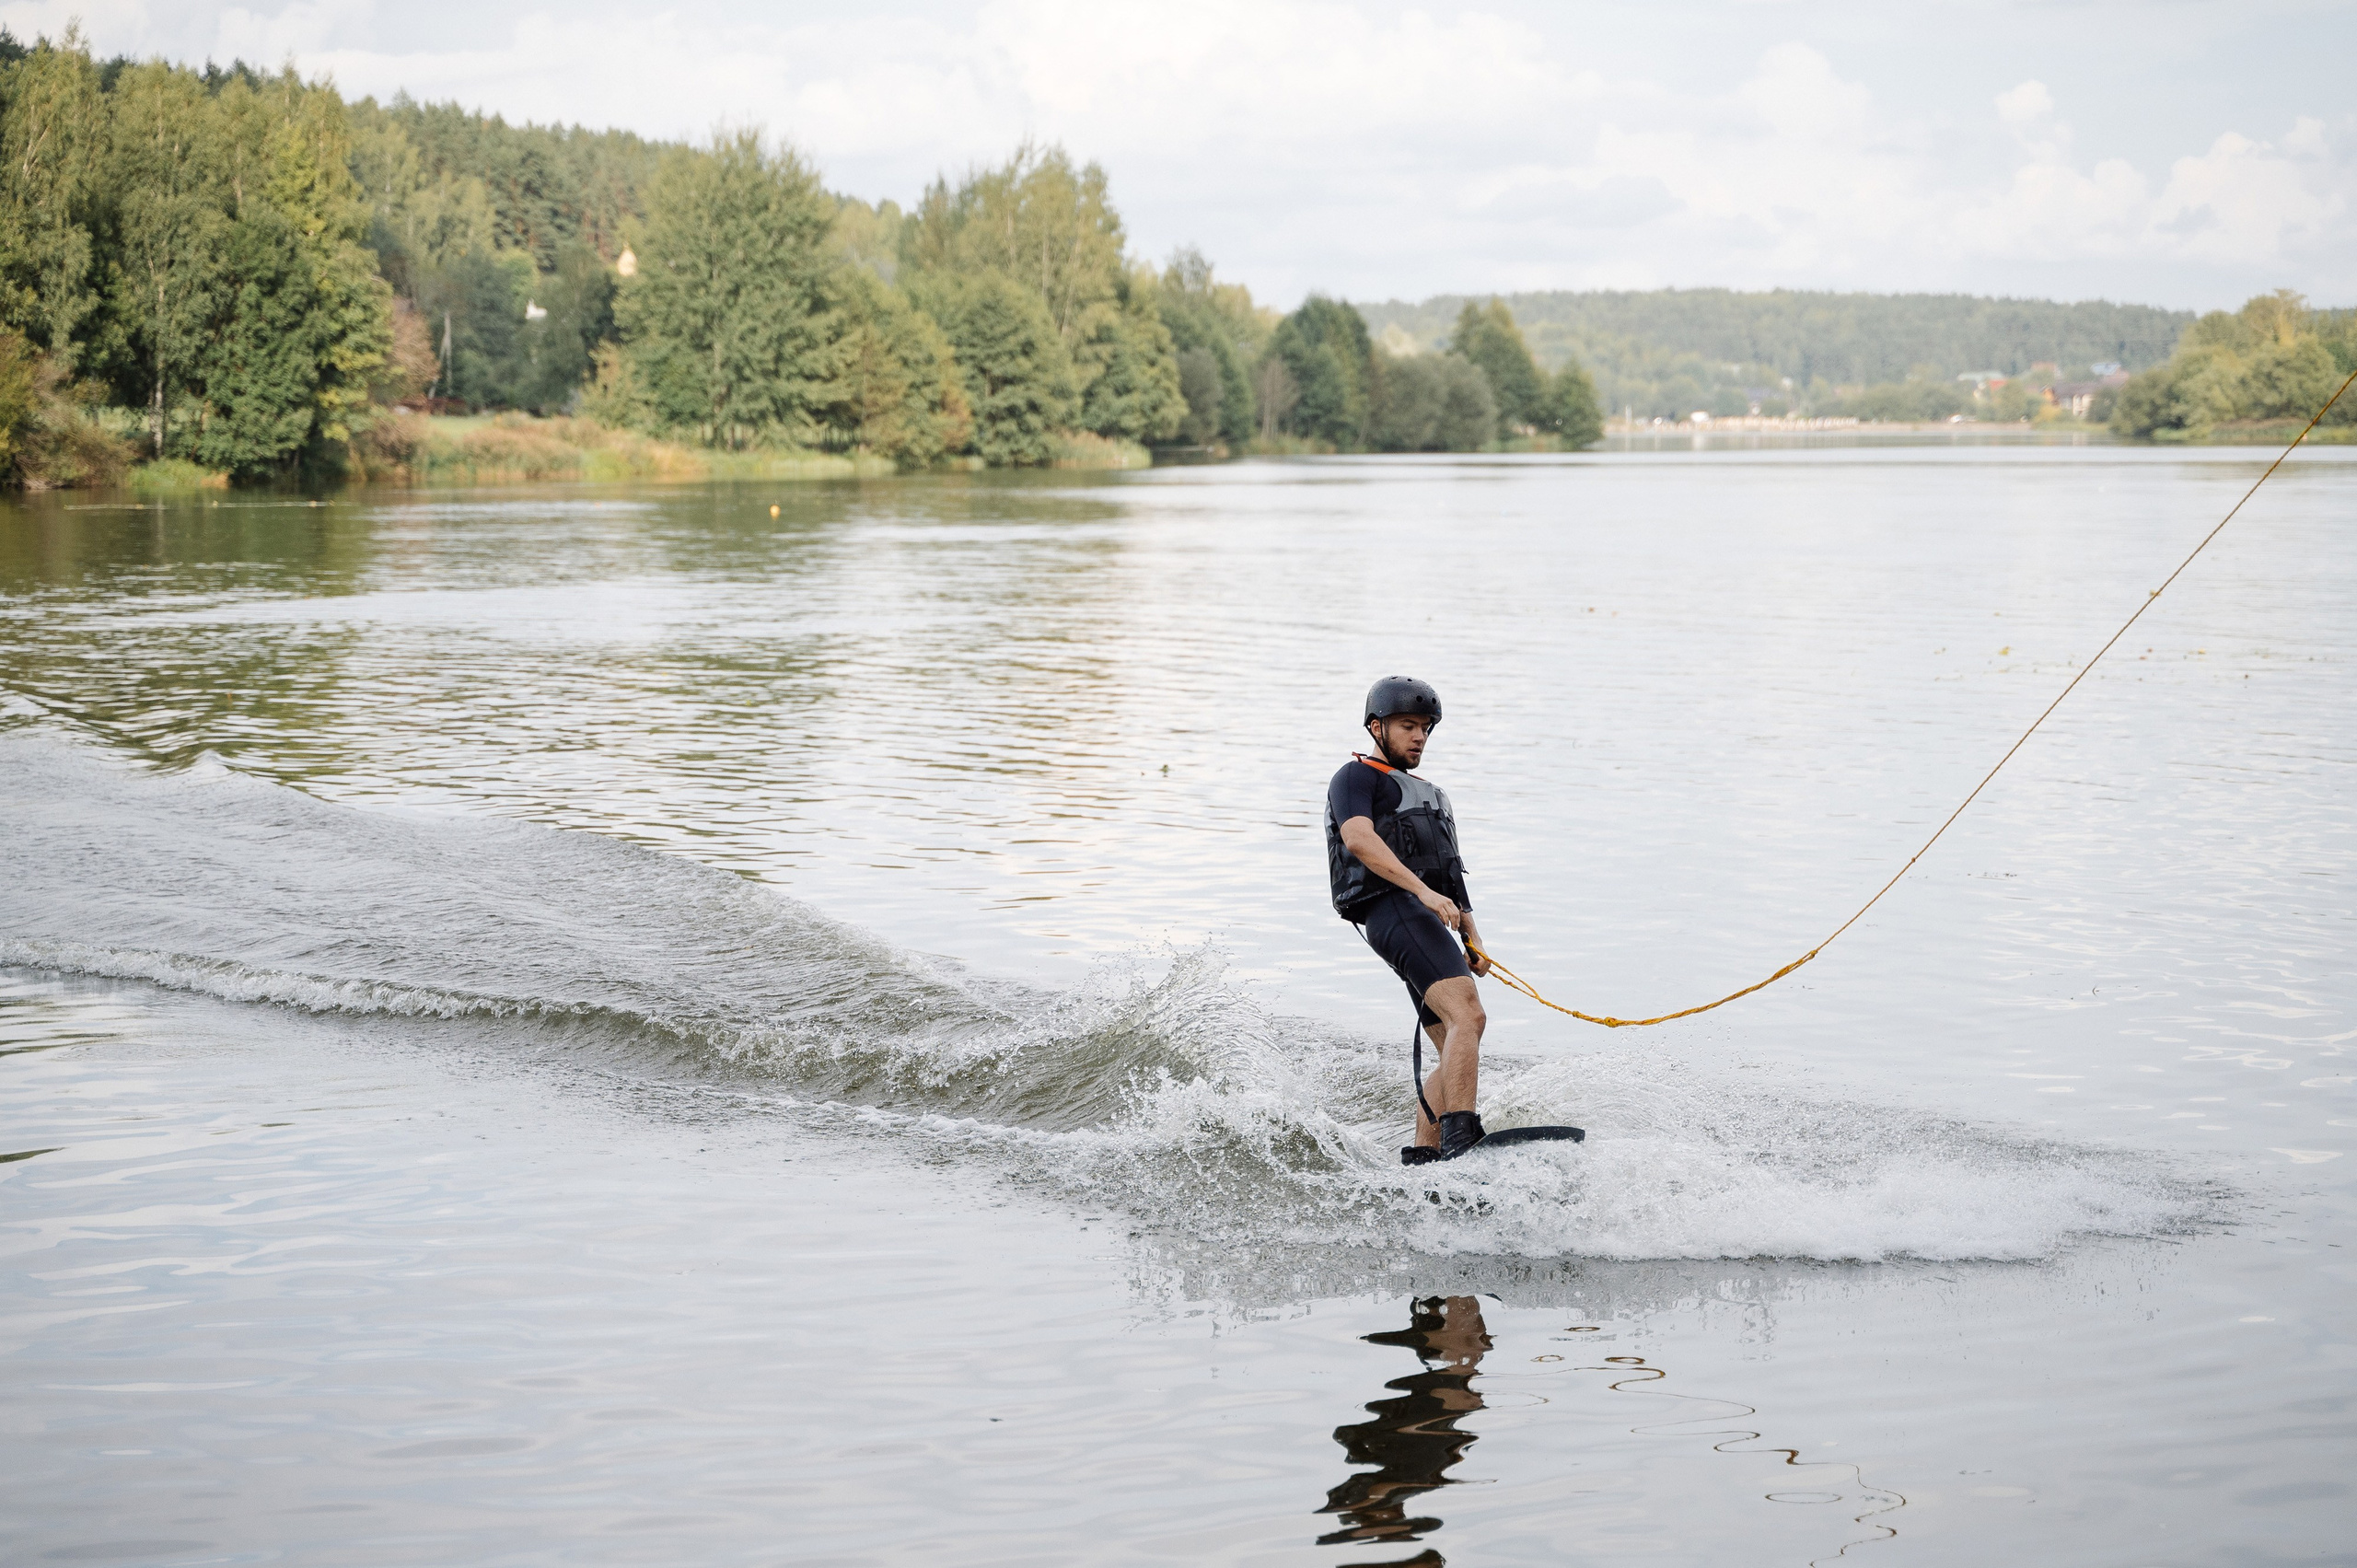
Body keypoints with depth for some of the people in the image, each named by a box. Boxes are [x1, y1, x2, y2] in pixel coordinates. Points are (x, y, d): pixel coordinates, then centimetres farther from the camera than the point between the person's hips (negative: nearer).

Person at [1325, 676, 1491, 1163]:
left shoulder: (1429, 795, 34)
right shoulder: (1356, 777, 7)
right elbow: (1359, 839, -13)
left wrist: (1472, 938, 15)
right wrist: (1424, 891, -25)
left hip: (1432, 922, 9)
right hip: (1394, 909, -9)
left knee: (1456, 1055, -1)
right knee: (1468, 1016, -27)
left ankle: (1421, 1159, -2)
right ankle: (1462, 1141, -41)